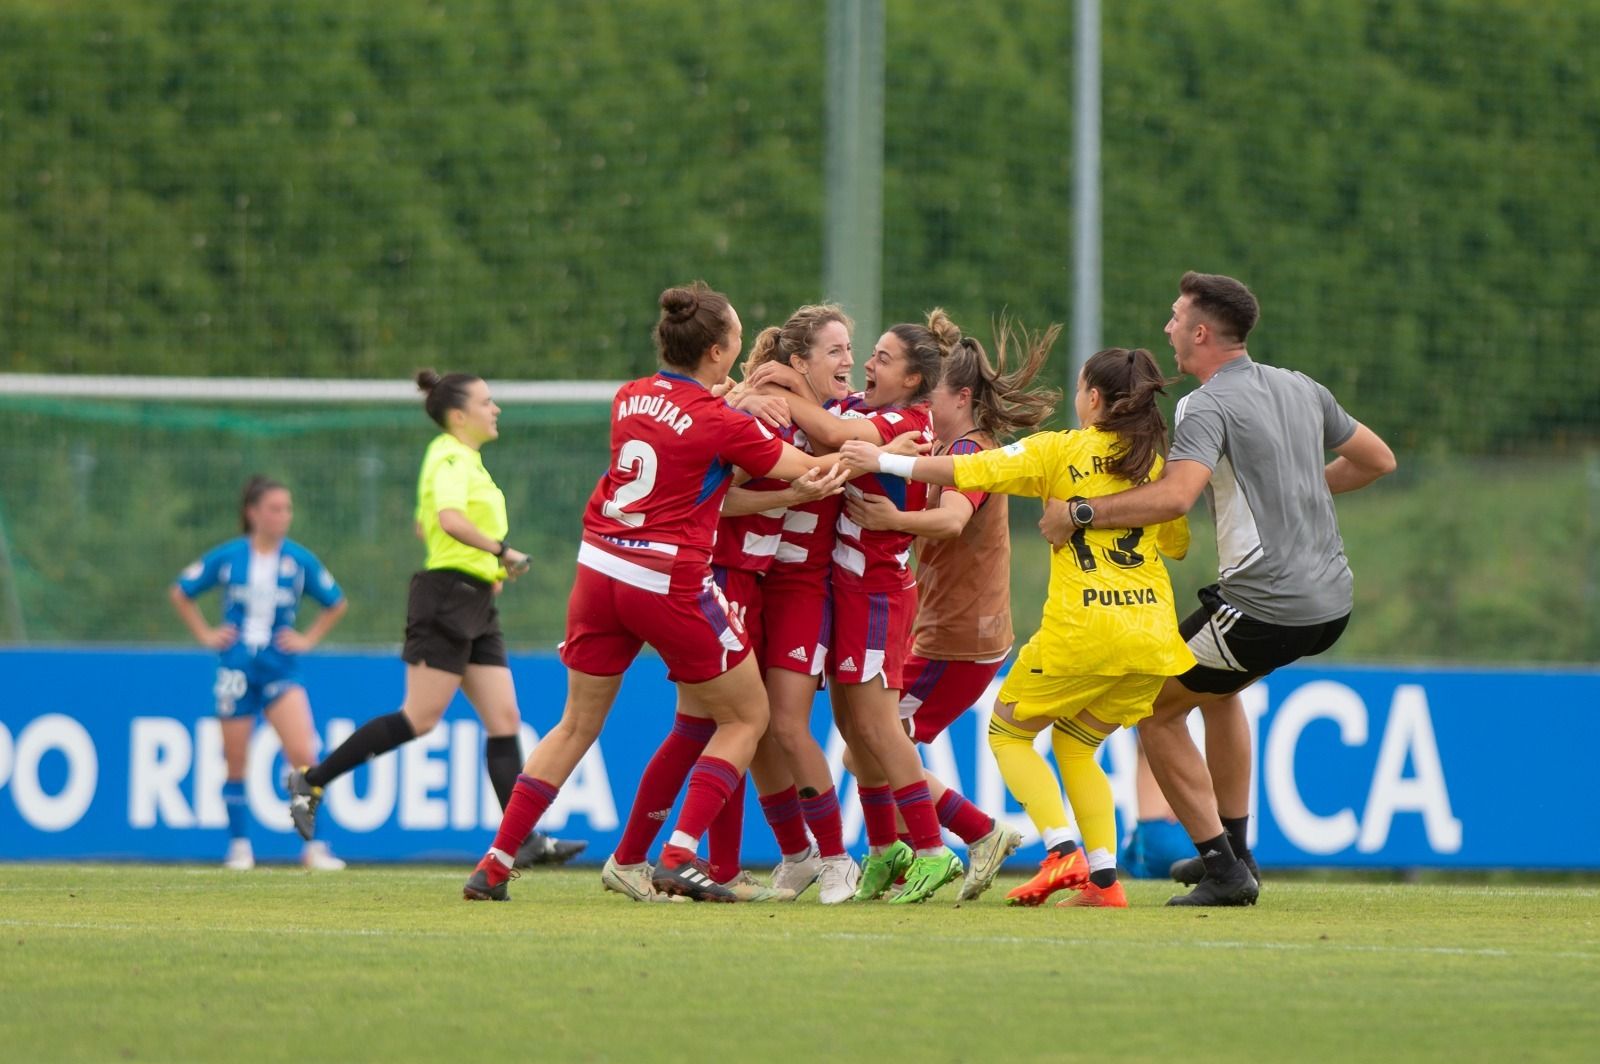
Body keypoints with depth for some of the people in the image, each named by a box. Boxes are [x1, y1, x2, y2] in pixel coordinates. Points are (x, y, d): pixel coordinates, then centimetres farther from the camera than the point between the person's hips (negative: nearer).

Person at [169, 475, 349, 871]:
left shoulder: (299, 560, 0)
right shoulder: (228, 557, -2)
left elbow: (337, 603, 15)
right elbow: (180, 593, 11)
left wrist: (309, 639, 5)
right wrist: (206, 635, 4)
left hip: (279, 668, 0)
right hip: (236, 669, 0)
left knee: (303, 755, -16)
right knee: (235, 764, 6)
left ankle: (313, 847, -10)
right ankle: (240, 847, 19)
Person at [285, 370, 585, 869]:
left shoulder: (465, 459, 19)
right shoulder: (451, 458, -11)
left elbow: (425, 525, 29)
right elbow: (450, 518, -30)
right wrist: (501, 551, -26)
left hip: (475, 604, 10)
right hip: (447, 598, -10)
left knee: (504, 719, 2)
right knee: (420, 718, -10)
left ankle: (525, 840, -2)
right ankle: (311, 780, -2)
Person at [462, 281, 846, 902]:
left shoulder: (630, 398, 6)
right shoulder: (720, 421, -11)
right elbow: (807, 471, -4)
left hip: (600, 567, 6)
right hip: (670, 586, -6)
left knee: (577, 725, 18)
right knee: (746, 716, 11)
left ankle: (496, 863, 13)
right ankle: (679, 857, -1)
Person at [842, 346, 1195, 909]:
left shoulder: (1060, 451, -1)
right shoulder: (1158, 463, 11)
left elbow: (966, 471, -4)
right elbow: (1177, 543, 24)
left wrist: (883, 461, 6)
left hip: (1082, 630, -5)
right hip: (1153, 636, 5)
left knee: (1008, 732, 14)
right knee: (1075, 746, 22)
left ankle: (1062, 852, -5)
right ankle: (1104, 877, 7)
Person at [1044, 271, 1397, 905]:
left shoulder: (1208, 406, -12)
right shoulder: (1301, 389, 12)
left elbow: (1175, 496, -30)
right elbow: (1378, 459, 23)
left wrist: (1080, 514, -21)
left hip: (1265, 607, -9)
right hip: (1332, 599, 9)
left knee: (1152, 708, 7)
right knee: (1217, 689, 33)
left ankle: (1223, 868, 1)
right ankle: (1235, 850, 33)